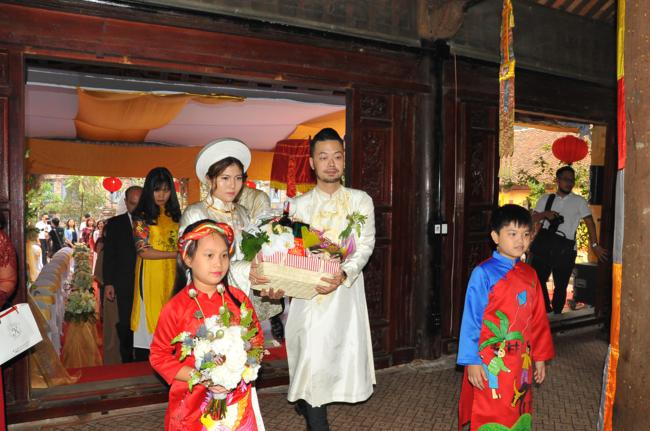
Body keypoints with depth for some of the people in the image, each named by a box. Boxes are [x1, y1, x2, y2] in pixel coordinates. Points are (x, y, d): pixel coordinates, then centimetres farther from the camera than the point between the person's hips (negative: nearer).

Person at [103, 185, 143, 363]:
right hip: (125, 285, 0)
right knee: (126, 325, 4)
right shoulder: (115, 224, 8)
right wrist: (108, 283, -1)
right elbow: (109, 255, 6)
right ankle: (127, 362, 17)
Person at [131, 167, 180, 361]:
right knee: (150, 324, -1)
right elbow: (143, 251, -9)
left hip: (172, 274, 4)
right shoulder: (142, 216, -2)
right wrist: (175, 254, -10)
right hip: (150, 274, -4)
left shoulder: (174, 215, 12)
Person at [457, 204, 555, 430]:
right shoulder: (484, 273, -13)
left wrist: (540, 356, 13)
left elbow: (538, 319, 12)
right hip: (489, 363, -6)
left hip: (520, 364, 6)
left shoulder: (529, 275, 6)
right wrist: (472, 361, -12)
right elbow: (471, 319, -12)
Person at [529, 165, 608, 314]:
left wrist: (594, 244, -4)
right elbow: (532, 219, 7)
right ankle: (546, 311, 20)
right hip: (543, 245, 2)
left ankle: (556, 315, 19)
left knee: (561, 285, 5)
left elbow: (589, 222, 1)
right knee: (537, 280, 3)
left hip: (565, 248, -2)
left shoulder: (579, 201, 4)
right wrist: (545, 214, -12)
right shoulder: (546, 199, 11)